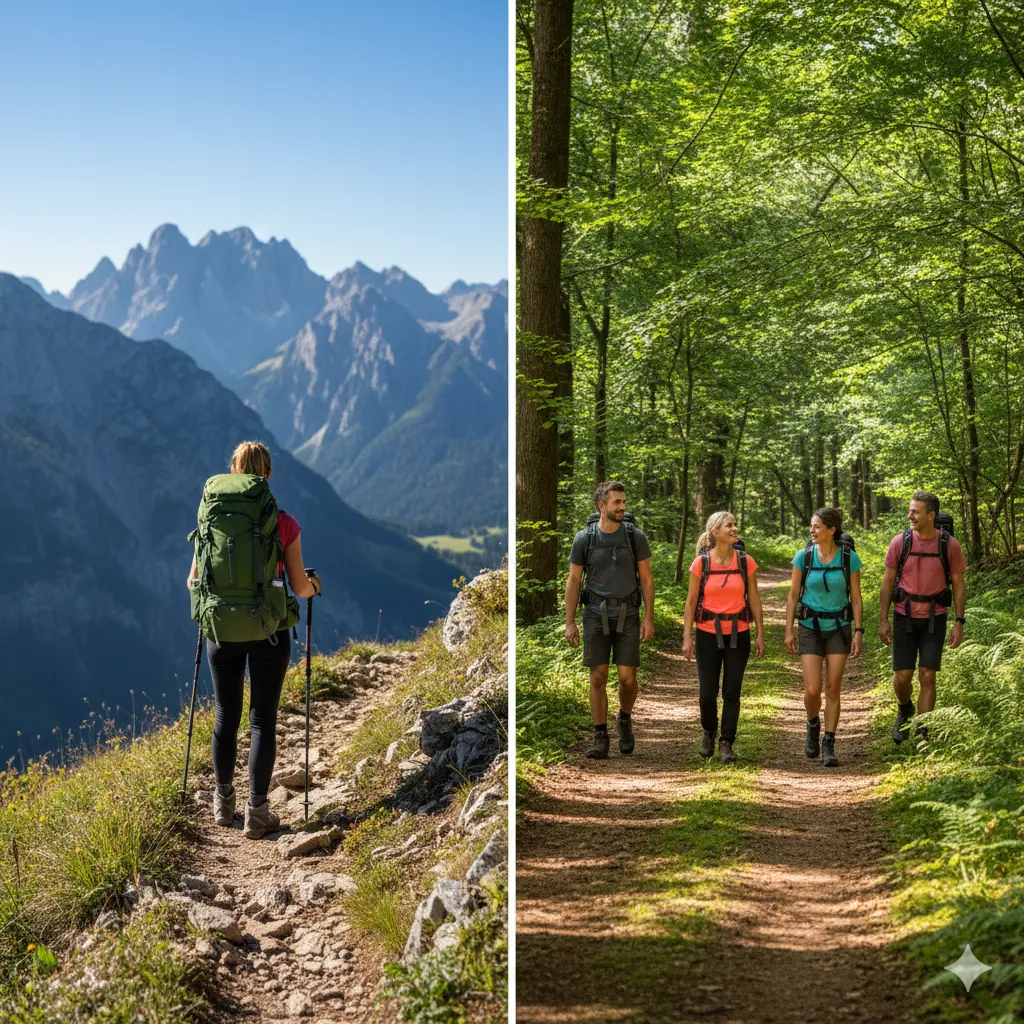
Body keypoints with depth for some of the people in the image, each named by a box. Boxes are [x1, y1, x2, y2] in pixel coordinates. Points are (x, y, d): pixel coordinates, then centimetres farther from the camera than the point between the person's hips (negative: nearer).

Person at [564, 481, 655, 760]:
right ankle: (601, 739, 6)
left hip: (627, 615, 0)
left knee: (627, 677, -4)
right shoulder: (583, 539, -6)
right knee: (598, 677, -2)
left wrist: (649, 618, -5)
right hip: (596, 614, 0)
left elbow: (646, 578, 0)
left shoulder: (635, 536, -5)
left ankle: (625, 719, 27)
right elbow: (573, 581, 0)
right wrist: (569, 623, -4)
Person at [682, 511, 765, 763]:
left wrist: (760, 635, 2)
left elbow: (754, 599, 4)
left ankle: (726, 744, 14)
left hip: (738, 634, 1)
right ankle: (708, 733, 29)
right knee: (707, 692, 1)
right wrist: (687, 637, -4)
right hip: (708, 634, -1)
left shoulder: (746, 562, -1)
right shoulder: (701, 563, -5)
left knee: (732, 692, 2)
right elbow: (691, 602, 0)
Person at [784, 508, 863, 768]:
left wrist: (858, 633, -8)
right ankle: (813, 725, 26)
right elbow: (793, 595, -1)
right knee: (812, 690, -7)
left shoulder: (850, 558, -8)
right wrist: (789, 631, -4)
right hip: (810, 628, 0)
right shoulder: (803, 556, -7)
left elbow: (856, 598, -3)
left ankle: (828, 747, 7)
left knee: (832, 689, -3)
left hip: (839, 628, 0)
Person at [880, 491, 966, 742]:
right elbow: (888, 580, -1)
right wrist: (883, 620, -3)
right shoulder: (900, 542, -9)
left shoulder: (950, 545, -11)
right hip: (905, 618, 1)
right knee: (902, 677, 0)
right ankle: (904, 710, 34)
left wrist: (959, 623, -7)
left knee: (927, 677, -6)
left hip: (934, 619, -1)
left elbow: (958, 584, -2)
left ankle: (923, 735, 5)